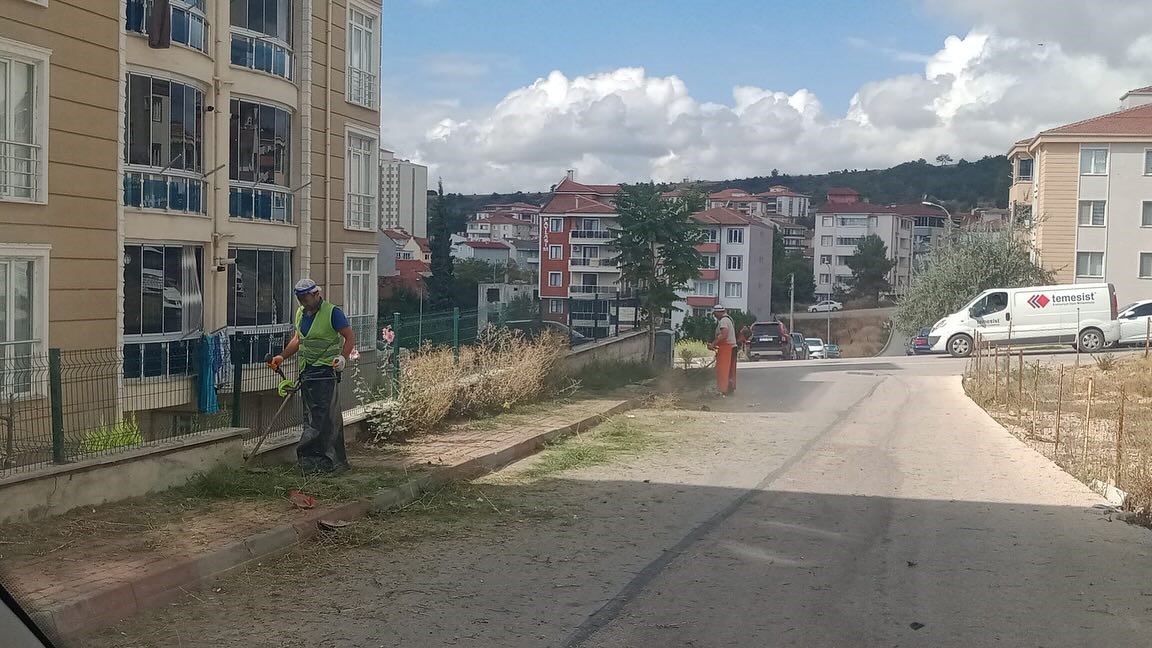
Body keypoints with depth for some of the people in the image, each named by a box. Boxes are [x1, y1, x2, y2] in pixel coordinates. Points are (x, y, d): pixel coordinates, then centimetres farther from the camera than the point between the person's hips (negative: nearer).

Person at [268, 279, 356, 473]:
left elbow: (350, 337, -8)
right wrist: (282, 356, 19)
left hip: (325, 371, -8)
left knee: (323, 416, -12)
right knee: (310, 416, 8)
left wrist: (343, 357, -22)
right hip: (306, 370, 8)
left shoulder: (332, 312, -8)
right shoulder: (301, 313, 15)